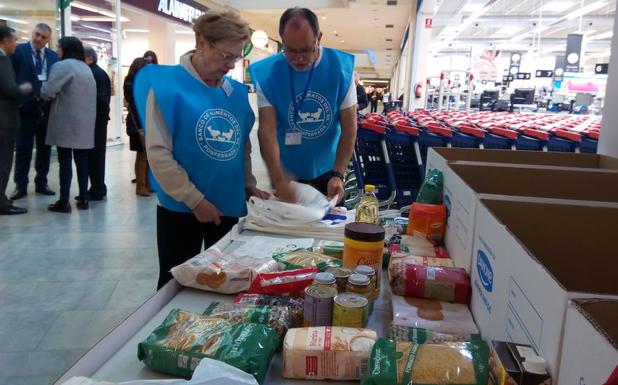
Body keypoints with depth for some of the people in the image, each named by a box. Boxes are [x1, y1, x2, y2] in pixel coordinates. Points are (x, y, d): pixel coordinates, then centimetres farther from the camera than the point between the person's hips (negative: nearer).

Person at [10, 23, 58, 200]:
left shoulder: (54, 56, 10)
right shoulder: (18, 51, 0)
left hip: (46, 107, 3)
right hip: (25, 106, -3)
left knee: (45, 147, 10)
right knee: (23, 147, 3)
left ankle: (41, 182, 21)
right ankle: (20, 185, 10)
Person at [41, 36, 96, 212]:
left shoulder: (62, 66, -9)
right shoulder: (86, 68, 16)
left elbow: (48, 91, -15)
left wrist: (42, 91, 7)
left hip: (67, 120, -7)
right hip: (85, 120, 7)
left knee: (65, 160, -5)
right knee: (82, 158, 8)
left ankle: (64, 201, -3)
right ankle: (83, 198, 11)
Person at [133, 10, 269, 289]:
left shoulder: (237, 91, 5)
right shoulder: (167, 85, -12)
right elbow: (158, 152, -16)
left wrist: (248, 183, 3)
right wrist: (195, 200, -17)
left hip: (229, 206, 5)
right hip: (181, 208, -5)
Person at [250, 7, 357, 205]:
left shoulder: (341, 68, -13)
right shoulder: (267, 73, -15)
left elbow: (349, 128, -11)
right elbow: (267, 130, -21)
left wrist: (338, 174, -23)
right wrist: (279, 181, -33)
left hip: (327, 171, 1)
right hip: (286, 173, 0)